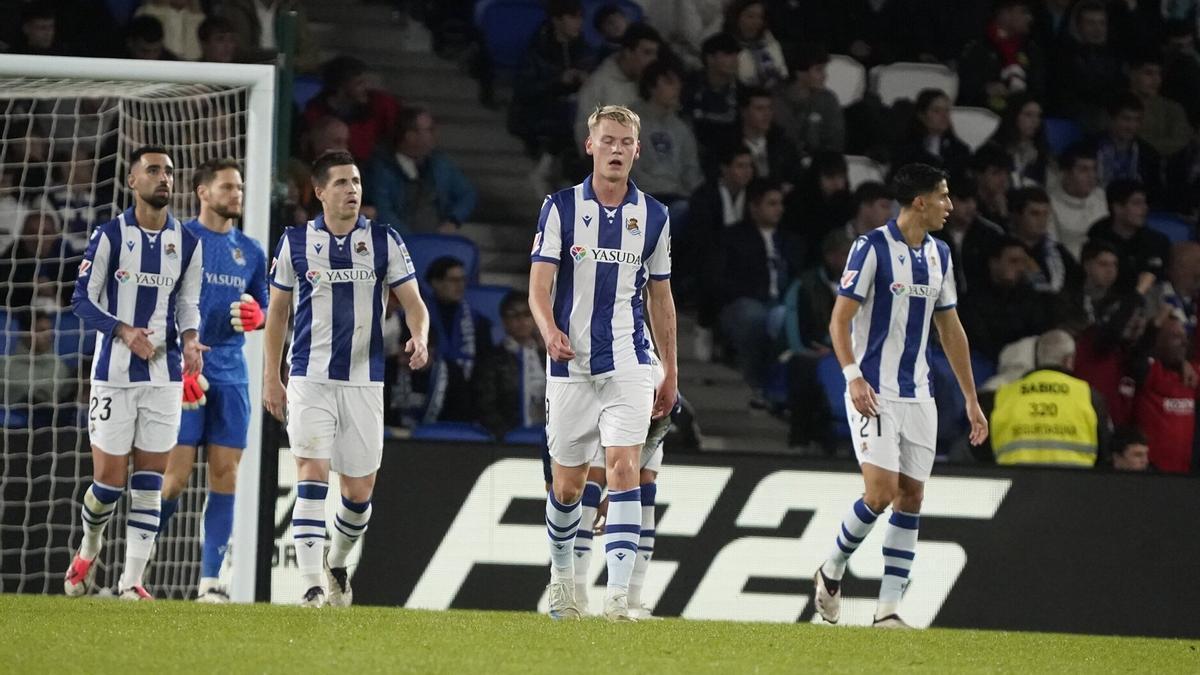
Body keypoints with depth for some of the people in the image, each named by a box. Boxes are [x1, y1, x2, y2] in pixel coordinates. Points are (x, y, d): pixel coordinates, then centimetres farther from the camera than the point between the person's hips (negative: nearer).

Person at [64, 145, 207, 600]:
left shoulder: (187, 243, 8)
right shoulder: (109, 236, -3)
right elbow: (83, 300, -3)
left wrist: (190, 340, -5)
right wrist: (125, 332, -19)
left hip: (165, 375, 3)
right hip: (115, 373, -3)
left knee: (149, 482, -2)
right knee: (109, 478, -2)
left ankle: (132, 580, 0)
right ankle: (88, 552, 26)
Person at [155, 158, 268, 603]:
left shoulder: (250, 252, 15)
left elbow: (263, 311, 23)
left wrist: (254, 317, -3)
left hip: (230, 377, 5)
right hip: (183, 374, -5)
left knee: (225, 472, -2)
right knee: (176, 473, -8)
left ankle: (211, 580, -1)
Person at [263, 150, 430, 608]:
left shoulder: (384, 241, 3)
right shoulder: (296, 242, 3)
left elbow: (412, 302, 3)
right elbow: (277, 312, 12)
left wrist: (419, 338, -19)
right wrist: (271, 378, 8)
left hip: (364, 381, 1)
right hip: (310, 379, -1)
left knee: (359, 491, 5)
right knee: (312, 472, -16)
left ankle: (337, 564, 32)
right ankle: (311, 584, -19)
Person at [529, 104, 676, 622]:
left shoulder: (653, 216, 7)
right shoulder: (560, 207, 0)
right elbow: (539, 286, -6)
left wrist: (671, 373, 15)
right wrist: (549, 330, -27)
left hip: (628, 363, 0)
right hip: (570, 365, 0)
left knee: (623, 468, -16)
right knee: (567, 483, 7)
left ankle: (618, 594, -22)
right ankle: (561, 574, 33)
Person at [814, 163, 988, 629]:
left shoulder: (938, 255, 11)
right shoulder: (872, 248, -9)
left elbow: (950, 329, 19)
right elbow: (839, 319, -10)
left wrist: (970, 399, 18)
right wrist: (853, 376, -24)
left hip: (917, 395, 7)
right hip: (874, 393, -7)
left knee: (911, 498, 1)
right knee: (882, 491, -15)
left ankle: (888, 608, 3)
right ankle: (833, 569, 10)